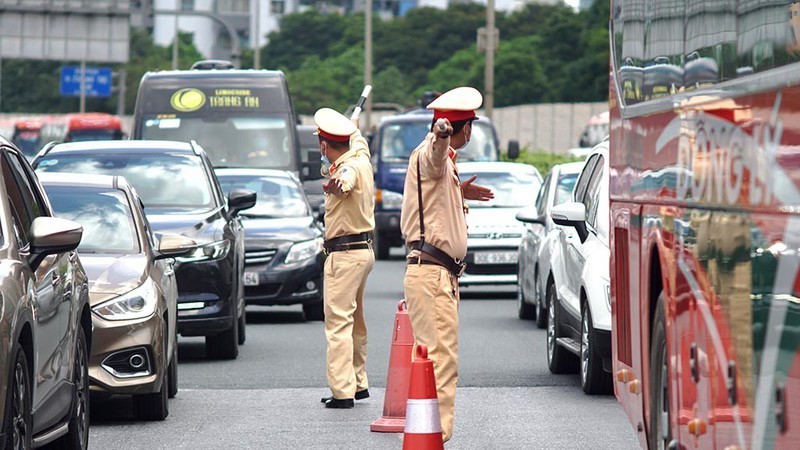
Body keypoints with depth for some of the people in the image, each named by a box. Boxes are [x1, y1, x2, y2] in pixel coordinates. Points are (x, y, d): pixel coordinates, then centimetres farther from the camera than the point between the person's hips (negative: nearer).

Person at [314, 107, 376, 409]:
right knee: (355, 322, 19)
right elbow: (359, 142, 32)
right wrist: (354, 129, 50)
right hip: (363, 250, 10)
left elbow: (347, 179, -47)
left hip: (344, 254, -10)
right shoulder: (361, 156, 7)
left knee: (338, 323, -12)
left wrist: (338, 185, -67)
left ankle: (342, 391, -16)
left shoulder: (349, 167, -21)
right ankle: (358, 384, 27)